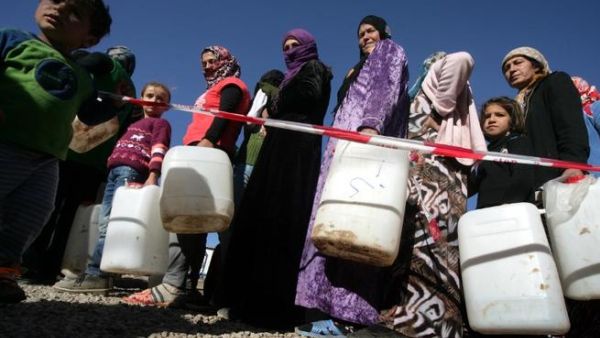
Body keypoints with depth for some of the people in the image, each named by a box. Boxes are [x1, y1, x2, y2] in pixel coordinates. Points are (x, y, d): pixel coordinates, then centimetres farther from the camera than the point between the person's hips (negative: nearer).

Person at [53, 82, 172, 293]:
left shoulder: (161, 123, 10)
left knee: (111, 223, -17)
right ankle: (99, 274, -2)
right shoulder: (133, 125, 34)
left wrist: (153, 175, -21)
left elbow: (158, 150, -6)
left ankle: (95, 275, -21)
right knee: (106, 223, -1)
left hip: (133, 172, -8)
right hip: (115, 171, 8)